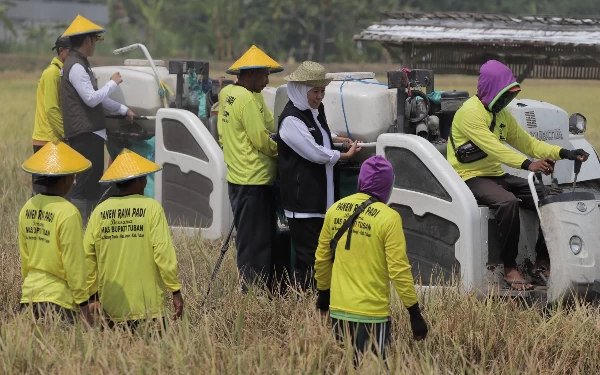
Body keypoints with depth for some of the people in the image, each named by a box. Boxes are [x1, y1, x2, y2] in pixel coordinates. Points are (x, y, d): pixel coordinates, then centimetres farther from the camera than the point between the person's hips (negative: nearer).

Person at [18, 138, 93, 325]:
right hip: (58, 297, -7)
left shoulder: (28, 208, 6)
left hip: (30, 295, 7)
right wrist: (83, 302, -5)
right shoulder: (67, 213, -13)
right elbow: (74, 262, -11)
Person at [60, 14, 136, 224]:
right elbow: (92, 99, -21)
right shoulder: (76, 67, -14)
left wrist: (123, 110, 28)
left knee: (92, 185, 13)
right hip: (85, 134, -11)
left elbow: (97, 97, 28)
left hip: (89, 134, 11)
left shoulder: (80, 65, 20)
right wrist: (113, 83, -8)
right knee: (86, 184, -11)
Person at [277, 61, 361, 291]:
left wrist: (333, 139, 16)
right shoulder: (291, 119, -17)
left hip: (320, 198, 9)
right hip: (302, 200, -9)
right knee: (307, 257, -7)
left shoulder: (316, 111, 13)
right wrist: (345, 155, -4)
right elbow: (315, 153, -18)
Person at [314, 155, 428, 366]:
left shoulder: (335, 210, 3)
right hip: (371, 312, -5)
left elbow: (322, 258, 12)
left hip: (339, 308, 5)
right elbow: (398, 269, -14)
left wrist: (323, 292, 28)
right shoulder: (388, 218, -13)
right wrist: (414, 312, -7)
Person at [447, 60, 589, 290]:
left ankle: (543, 260, 4)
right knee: (508, 202, -36)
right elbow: (493, 147, -29)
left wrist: (564, 153, -4)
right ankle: (509, 269, -29)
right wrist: (528, 165, -42)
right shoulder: (470, 113, -17)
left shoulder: (502, 114, 12)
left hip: (496, 176, 9)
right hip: (471, 177, -9)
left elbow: (528, 143, 11)